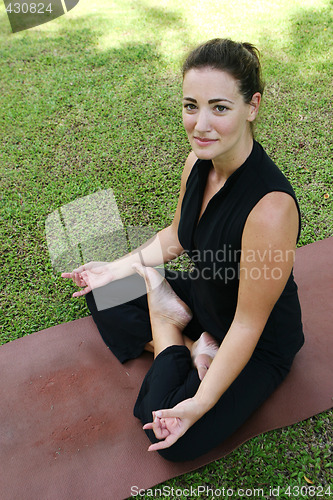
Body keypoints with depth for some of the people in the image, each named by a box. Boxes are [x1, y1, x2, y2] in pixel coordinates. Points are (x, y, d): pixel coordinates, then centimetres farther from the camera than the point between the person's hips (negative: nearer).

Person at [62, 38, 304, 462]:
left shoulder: (271, 207, -37)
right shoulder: (198, 162, -13)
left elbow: (248, 325, -27)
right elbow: (175, 237, 5)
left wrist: (201, 403, -25)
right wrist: (115, 269, 6)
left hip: (262, 343, -6)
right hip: (201, 297, 7)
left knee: (176, 440, -18)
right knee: (102, 302, 9)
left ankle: (166, 327, 3)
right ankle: (193, 345, 2)